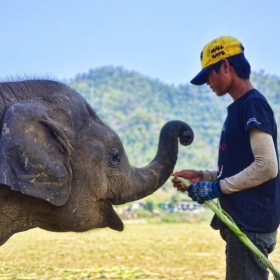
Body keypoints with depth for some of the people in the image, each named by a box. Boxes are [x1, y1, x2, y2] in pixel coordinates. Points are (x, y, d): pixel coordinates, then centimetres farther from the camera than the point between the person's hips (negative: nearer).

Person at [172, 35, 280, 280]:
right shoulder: (240, 107, 17)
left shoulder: (253, 104, -12)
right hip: (243, 220, 10)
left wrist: (217, 188, -14)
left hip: (251, 222, -10)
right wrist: (202, 176, 12)